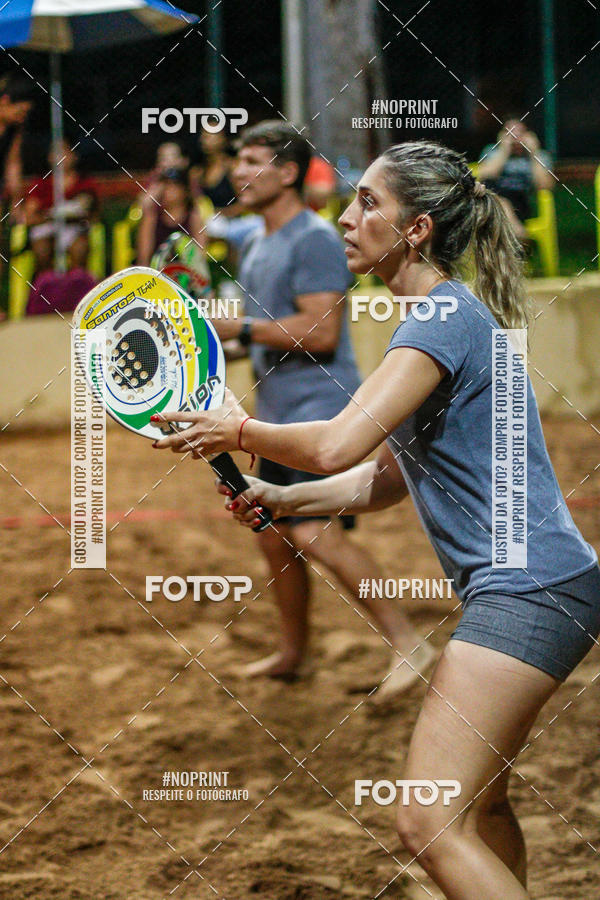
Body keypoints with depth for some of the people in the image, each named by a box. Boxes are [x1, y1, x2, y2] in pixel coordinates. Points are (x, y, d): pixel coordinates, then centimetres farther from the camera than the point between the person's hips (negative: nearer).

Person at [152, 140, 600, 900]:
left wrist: (238, 429, -6)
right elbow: (385, 477, 21)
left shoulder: (446, 316, -15)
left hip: (530, 590, -11)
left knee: (430, 824, -15)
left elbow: (337, 445, -24)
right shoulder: (437, 317, 17)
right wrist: (282, 500, 7)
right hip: (528, 588, 11)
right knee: (478, 803, 24)